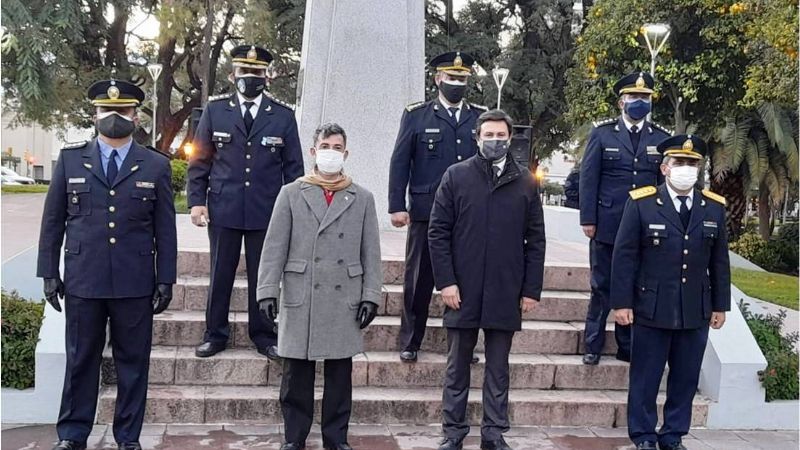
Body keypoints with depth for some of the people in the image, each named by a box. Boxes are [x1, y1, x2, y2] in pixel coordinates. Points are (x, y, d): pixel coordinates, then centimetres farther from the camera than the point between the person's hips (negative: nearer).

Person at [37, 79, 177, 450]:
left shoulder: (156, 165, 5)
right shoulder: (70, 159, 7)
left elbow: (165, 228, 5)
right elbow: (52, 221, 7)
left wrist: (166, 279, 1)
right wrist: (49, 272, 3)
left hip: (135, 283, 0)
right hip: (82, 280, 0)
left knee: (133, 362, 7)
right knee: (80, 360, 9)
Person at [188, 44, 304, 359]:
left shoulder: (283, 116, 4)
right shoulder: (215, 110, 5)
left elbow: (293, 167, 6)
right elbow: (199, 160, 6)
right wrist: (197, 200, -2)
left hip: (266, 213, 0)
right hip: (223, 210, 0)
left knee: (263, 277, 7)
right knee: (220, 275, 9)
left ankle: (263, 336, 20)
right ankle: (215, 334, 22)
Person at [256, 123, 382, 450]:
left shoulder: (362, 199, 10)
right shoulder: (291, 194, 7)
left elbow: (371, 253, 7)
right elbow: (275, 247, 3)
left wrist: (370, 296, 0)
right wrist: (268, 290, -5)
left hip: (345, 302, 1)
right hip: (300, 300, -1)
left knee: (340, 375, 7)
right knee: (296, 375, 5)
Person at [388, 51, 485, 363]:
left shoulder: (481, 117, 11)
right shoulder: (416, 115, 5)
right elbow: (400, 162, 1)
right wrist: (396, 206, -6)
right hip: (426, 212, -2)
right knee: (419, 279, 5)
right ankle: (409, 343, 16)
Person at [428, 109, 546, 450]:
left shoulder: (525, 182, 5)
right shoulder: (456, 176, 1)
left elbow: (535, 240, 6)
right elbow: (438, 232, -1)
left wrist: (531, 290, 1)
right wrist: (446, 282, -8)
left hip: (506, 293, 1)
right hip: (463, 291, -1)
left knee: (498, 369, 10)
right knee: (457, 367, 9)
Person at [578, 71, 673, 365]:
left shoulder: (661, 138, 7)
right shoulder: (602, 133, 1)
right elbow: (588, 178, 0)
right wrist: (587, 219, -5)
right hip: (607, 225, -2)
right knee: (602, 286, 7)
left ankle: (627, 347, 19)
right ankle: (593, 346, 18)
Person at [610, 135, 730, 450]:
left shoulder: (714, 207, 6)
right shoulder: (641, 203, -4)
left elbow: (719, 262, 10)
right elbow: (624, 256, -5)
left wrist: (720, 306, 10)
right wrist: (621, 303, -8)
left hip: (696, 313, 3)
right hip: (652, 309, -3)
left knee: (685, 379, 10)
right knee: (645, 377, 6)